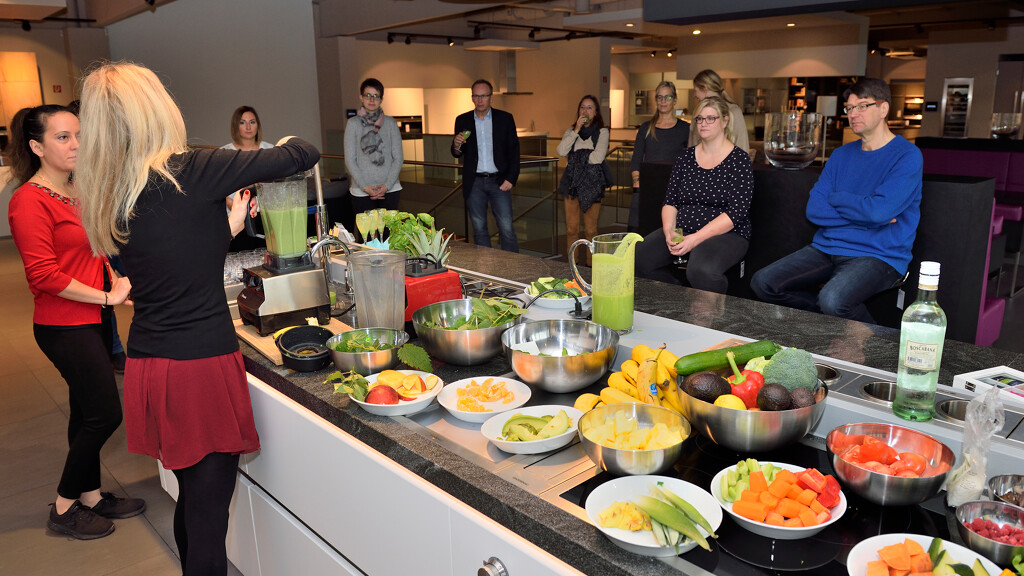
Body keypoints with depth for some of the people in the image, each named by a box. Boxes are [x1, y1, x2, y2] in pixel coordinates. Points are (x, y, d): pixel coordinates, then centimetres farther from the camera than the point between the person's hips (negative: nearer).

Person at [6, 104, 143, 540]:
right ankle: (64, 509, 16)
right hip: (64, 327, -8)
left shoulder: (80, 190, 10)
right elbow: (44, 275, -21)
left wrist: (118, 281, 4)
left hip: (92, 320, 8)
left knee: (87, 412, 17)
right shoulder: (30, 201, -16)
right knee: (105, 413, -2)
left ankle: (91, 495, 31)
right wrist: (108, 296, -16)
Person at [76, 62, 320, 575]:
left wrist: (227, 227, 24)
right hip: (201, 365, -7)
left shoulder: (108, 199, 6)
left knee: (192, 501, 23)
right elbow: (305, 155, -11)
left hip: (147, 370, 7)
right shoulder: (190, 171, -14)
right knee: (207, 519, 4)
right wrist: (285, 149, 10)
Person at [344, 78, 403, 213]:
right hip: (361, 192, -1)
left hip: (389, 190, 1)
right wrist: (364, 186, -11)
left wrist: (387, 185, -8)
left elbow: (398, 158, 3)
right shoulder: (353, 124, 2)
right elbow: (350, 160, 0)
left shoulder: (390, 123, 6)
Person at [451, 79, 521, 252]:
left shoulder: (505, 118, 3)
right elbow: (457, 154, 11)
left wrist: (511, 179, -8)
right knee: (479, 229, 7)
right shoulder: (463, 120, 6)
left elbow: (514, 151, 3)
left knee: (506, 228, -4)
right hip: (474, 183, 2)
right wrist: (456, 145, -13)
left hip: (499, 181, -2)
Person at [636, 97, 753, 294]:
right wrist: (669, 231, -10)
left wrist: (695, 238, -21)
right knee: (638, 258, -19)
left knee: (701, 271, -38)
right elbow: (670, 201, 12)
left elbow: (736, 212, -12)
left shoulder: (738, 160, -4)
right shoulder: (686, 157, 13)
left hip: (725, 234, -5)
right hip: (681, 231, 5)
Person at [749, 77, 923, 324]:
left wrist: (836, 198, -3)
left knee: (833, 299, -35)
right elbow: (814, 210, 3)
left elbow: (878, 210, -20)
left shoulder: (907, 155, -5)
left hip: (878, 255, -6)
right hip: (827, 247, 6)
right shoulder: (842, 154, 14)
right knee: (762, 282, -12)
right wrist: (861, 210, -10)